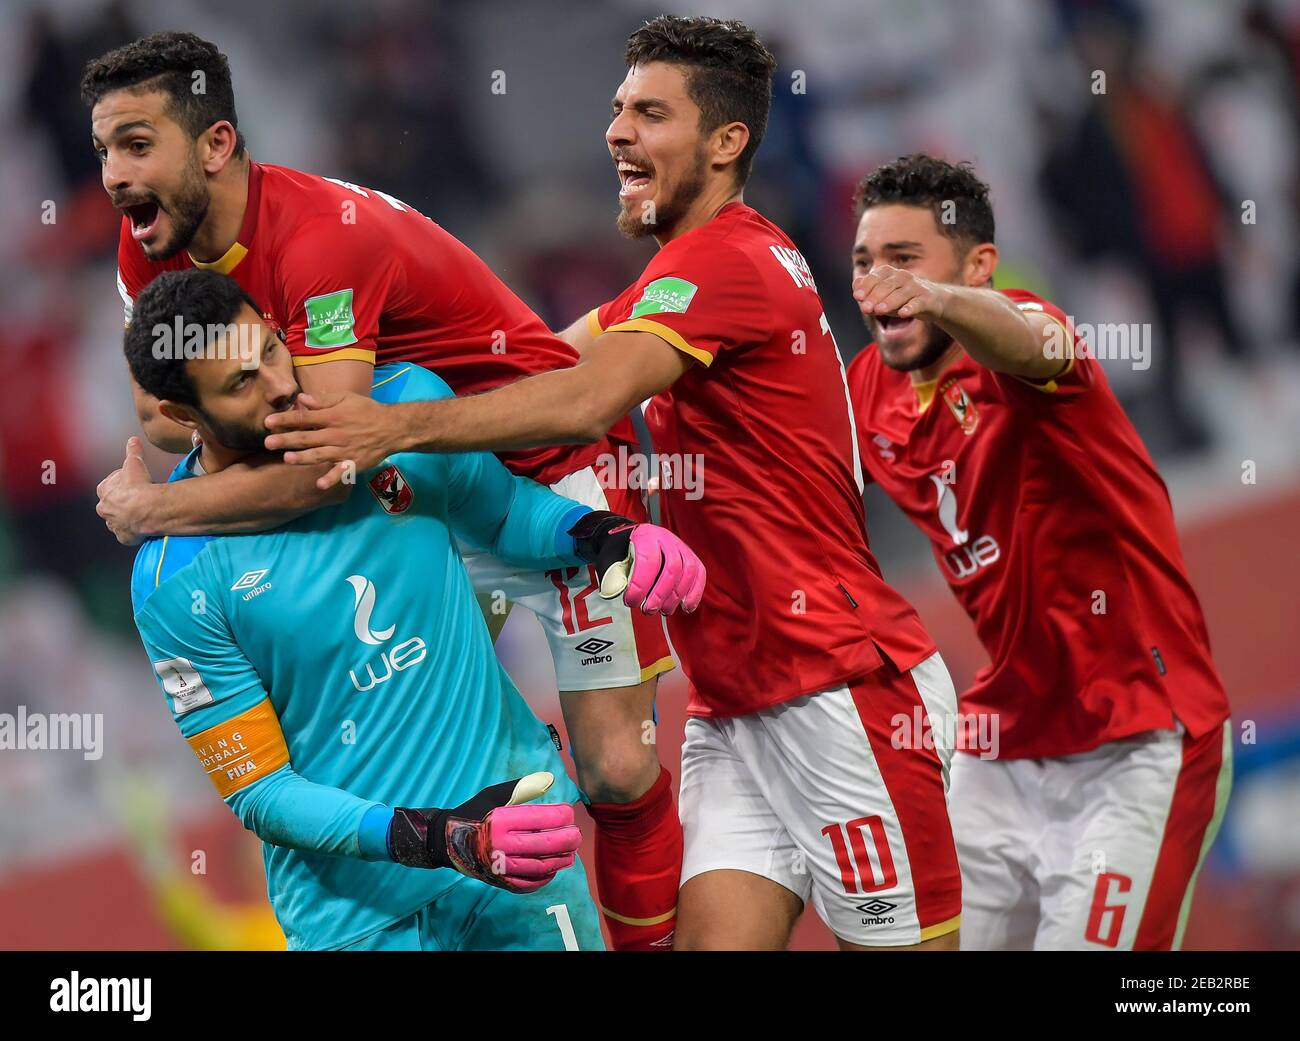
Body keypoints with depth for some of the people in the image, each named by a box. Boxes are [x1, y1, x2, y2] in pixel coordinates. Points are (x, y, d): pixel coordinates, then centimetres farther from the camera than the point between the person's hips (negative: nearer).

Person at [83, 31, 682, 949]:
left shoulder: (324, 236, -32)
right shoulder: (154, 246, -7)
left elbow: (318, 469, -36)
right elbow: (161, 416, 0)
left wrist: (150, 509, -23)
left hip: (553, 473, -7)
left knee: (617, 772, -6)